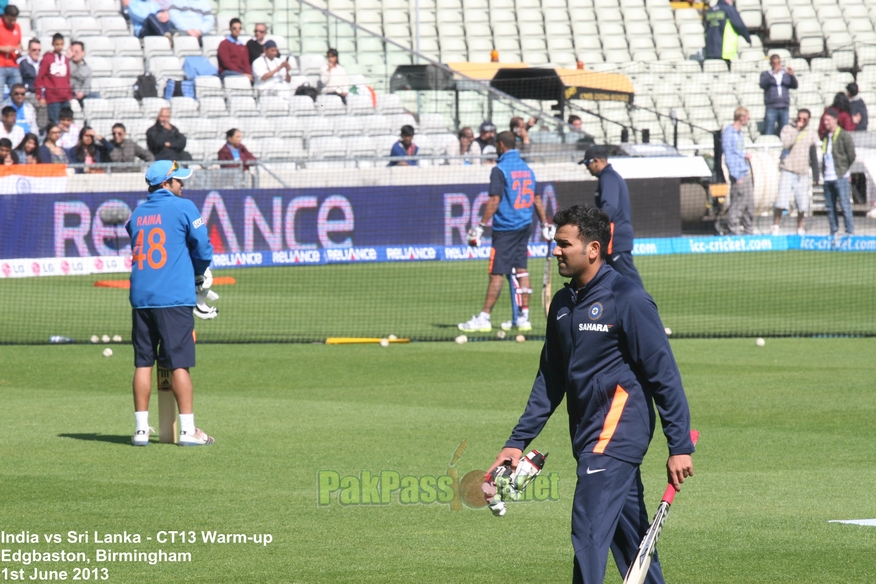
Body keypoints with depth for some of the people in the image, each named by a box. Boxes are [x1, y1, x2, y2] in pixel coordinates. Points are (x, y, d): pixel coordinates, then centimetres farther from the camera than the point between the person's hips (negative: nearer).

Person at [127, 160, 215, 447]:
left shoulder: (137, 214, 13)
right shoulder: (183, 207, -2)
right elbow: (203, 248, -2)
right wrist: (200, 275, 19)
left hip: (140, 297, 5)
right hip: (174, 296, -5)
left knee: (143, 362, 6)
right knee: (179, 363, -3)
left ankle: (141, 429, 4)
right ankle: (188, 430, -4)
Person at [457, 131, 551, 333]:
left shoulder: (500, 170, -11)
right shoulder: (527, 169, 11)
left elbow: (495, 201, -17)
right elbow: (537, 199, 15)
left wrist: (481, 226, -15)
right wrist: (545, 225, 21)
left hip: (505, 228, -7)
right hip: (524, 226, 7)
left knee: (496, 273, -7)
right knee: (520, 270, 10)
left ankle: (484, 318, -8)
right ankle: (522, 318, 9)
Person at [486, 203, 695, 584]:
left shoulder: (628, 300, -12)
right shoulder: (563, 304, 12)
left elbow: (664, 374, -13)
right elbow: (549, 381, 18)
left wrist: (680, 446, -16)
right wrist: (518, 441, 13)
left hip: (618, 434, -8)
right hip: (589, 437, 8)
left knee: (589, 531, -15)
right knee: (628, 535, 13)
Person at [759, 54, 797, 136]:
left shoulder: (786, 74, 17)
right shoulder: (766, 74, 11)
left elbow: (794, 86, 5)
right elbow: (763, 85, -8)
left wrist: (792, 75, -13)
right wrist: (772, 74, -18)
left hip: (784, 108, 3)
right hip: (771, 107, -3)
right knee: (768, 133, -9)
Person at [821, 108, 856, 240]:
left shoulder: (844, 136, -5)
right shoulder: (826, 137, 15)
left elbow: (851, 155, -2)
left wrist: (847, 172, 4)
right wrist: (824, 170, 12)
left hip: (841, 178, -7)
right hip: (828, 178, 7)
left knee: (845, 206, -8)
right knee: (830, 207, 7)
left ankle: (850, 233, -5)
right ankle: (834, 232, 13)